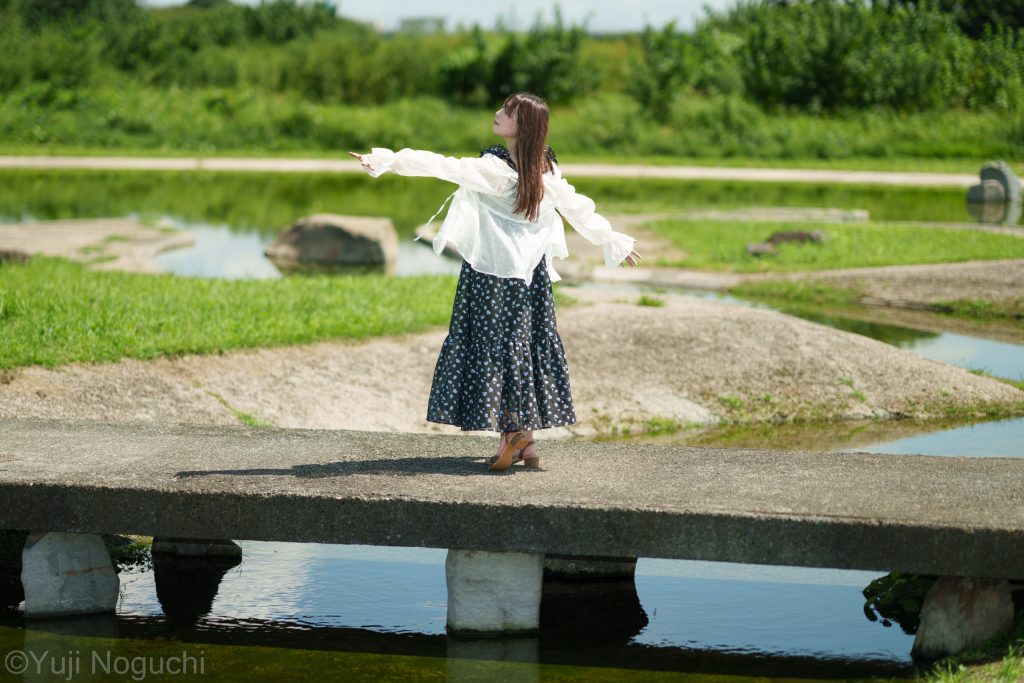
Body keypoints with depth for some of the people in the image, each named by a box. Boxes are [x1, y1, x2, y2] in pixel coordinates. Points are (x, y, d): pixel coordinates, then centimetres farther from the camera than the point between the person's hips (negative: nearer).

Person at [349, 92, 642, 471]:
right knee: (524, 348, 9)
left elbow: (442, 167, -21)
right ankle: (526, 444, 11)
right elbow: (578, 209, 12)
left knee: (493, 348, 1)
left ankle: (513, 433, -5)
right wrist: (614, 243, 25)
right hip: (532, 274, 7)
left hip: (492, 274, -6)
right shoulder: (547, 171, 4)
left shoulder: (495, 170, -16)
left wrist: (384, 161, -23)